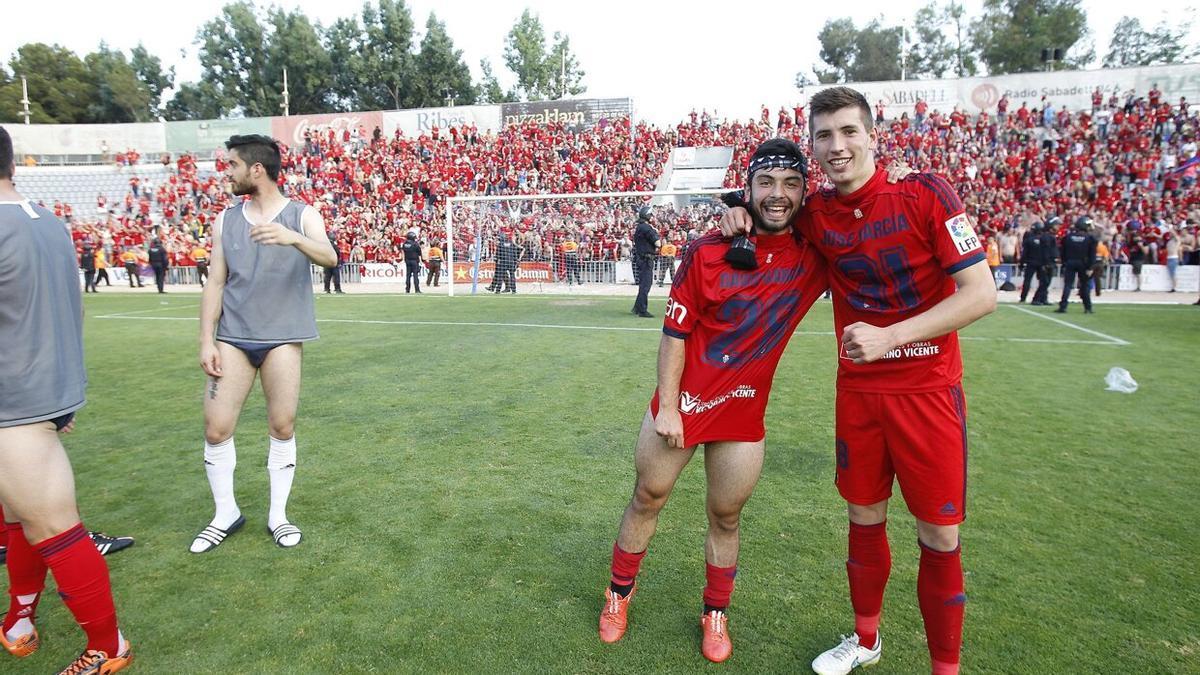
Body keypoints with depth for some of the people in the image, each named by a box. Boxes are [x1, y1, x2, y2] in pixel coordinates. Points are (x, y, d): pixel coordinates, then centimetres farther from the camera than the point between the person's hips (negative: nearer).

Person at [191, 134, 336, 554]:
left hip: (282, 338, -3)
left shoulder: (303, 215, -1)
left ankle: (278, 515, 18)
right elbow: (215, 283, 7)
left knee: (282, 428, 2)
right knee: (216, 428, 1)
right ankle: (225, 514, 20)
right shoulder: (225, 221, 9)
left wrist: (293, 237, -40)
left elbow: (329, 257, -20)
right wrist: (206, 340, 0)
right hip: (232, 338, 3)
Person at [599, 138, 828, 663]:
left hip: (744, 415, 1)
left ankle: (716, 614, 39)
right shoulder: (707, 252, -10)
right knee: (647, 499, 14)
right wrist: (667, 407, -10)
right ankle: (619, 592, 38)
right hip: (681, 404, -1)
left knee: (726, 518, 15)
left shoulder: (815, 257, -6)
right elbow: (674, 333, -7)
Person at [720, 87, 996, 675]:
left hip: (928, 389, -3)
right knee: (864, 517, 14)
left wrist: (889, 336, -24)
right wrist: (739, 211, -3)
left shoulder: (927, 195, -11)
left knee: (940, 537, 4)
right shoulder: (814, 216, -1)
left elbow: (981, 294, -14)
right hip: (858, 389, 3)